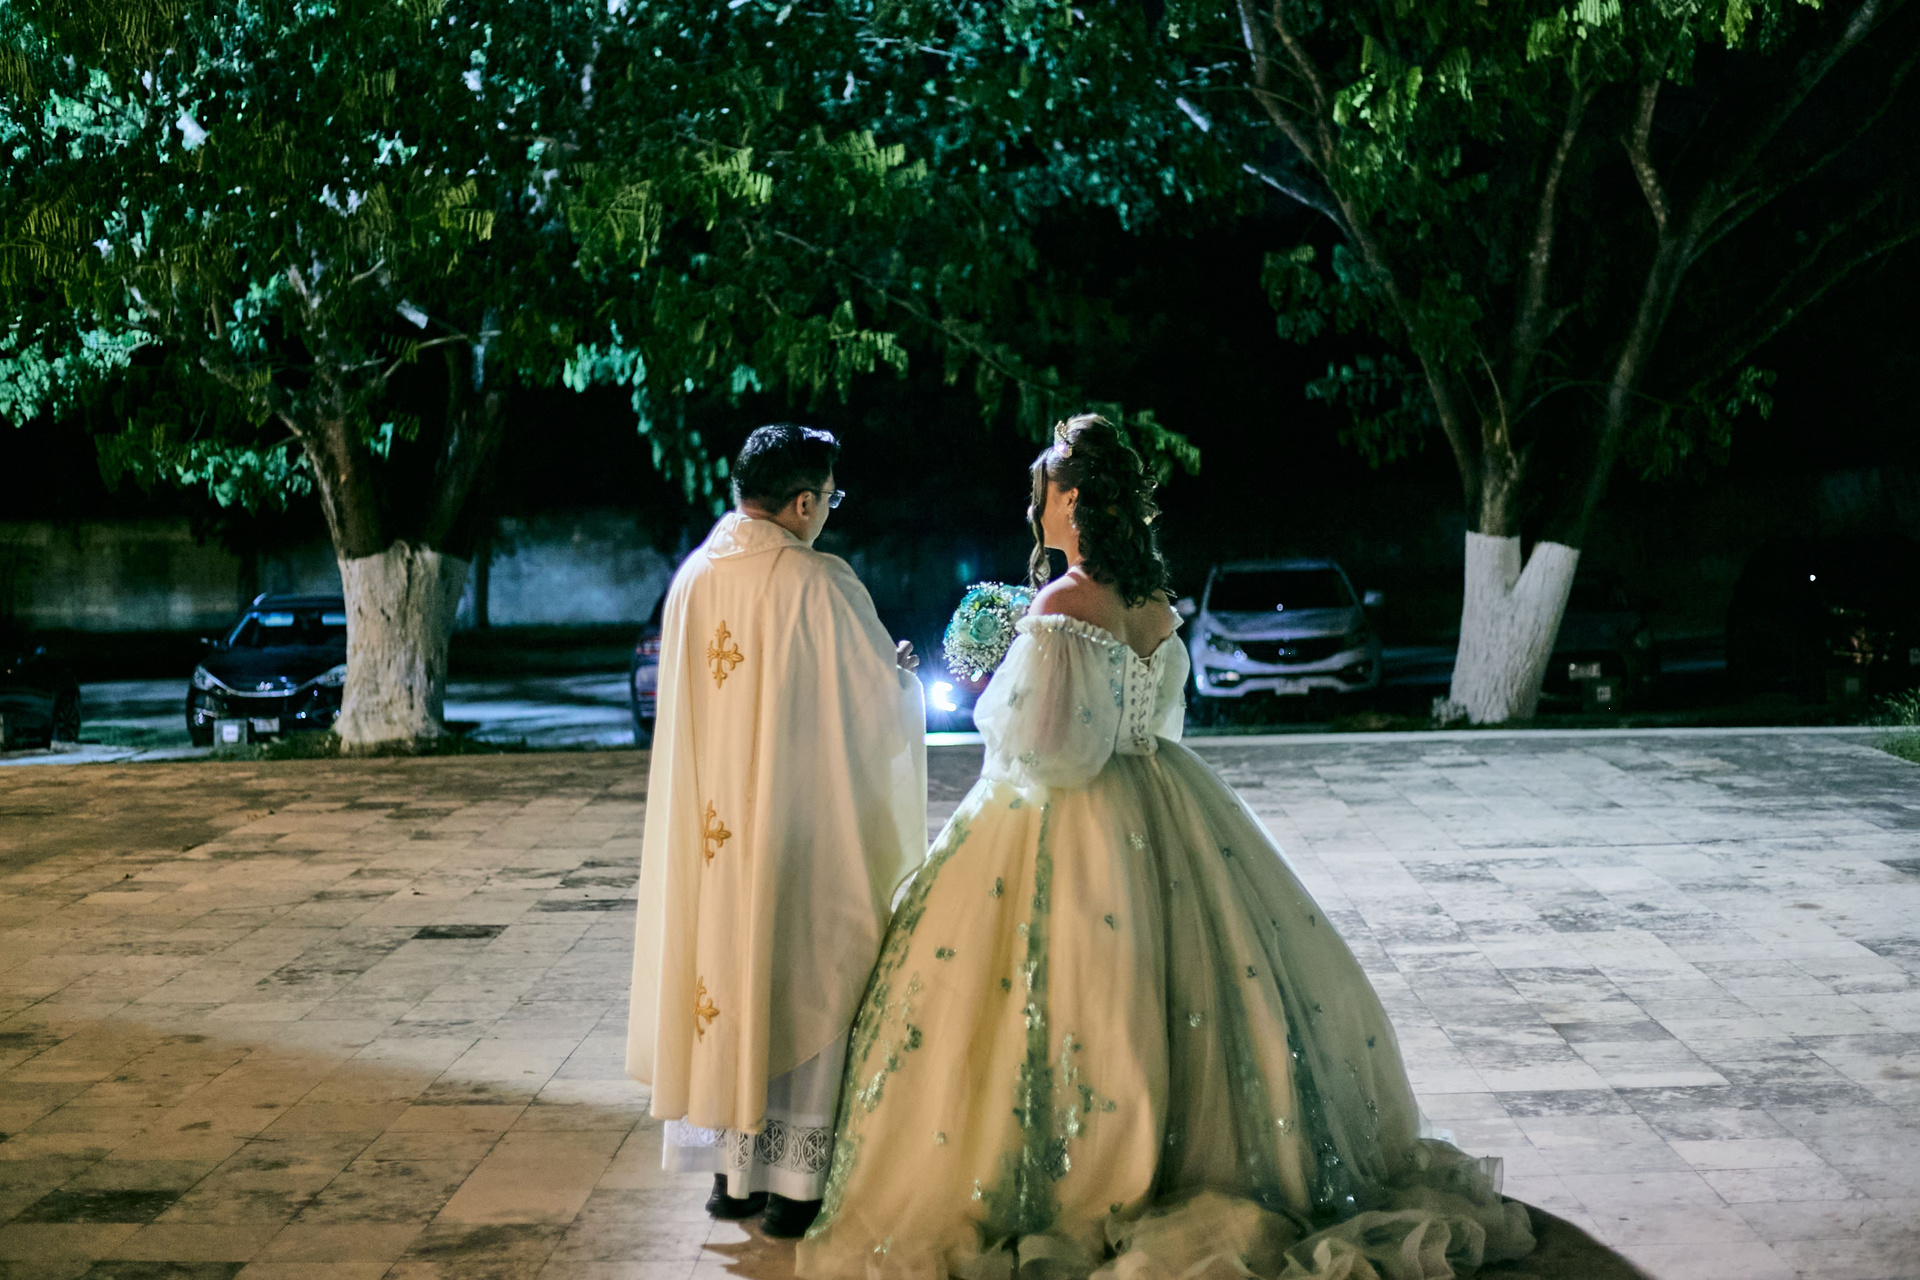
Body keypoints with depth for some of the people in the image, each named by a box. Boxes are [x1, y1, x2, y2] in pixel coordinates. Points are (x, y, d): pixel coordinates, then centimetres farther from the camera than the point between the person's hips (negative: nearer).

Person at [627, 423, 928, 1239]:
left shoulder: (692, 579, 2)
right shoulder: (818, 584, -16)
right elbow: (880, 700, -8)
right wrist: (904, 672, 16)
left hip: (711, 829, 6)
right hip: (804, 826, -6)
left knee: (727, 959, 14)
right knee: (805, 981, 3)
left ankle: (732, 1169, 21)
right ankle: (796, 1181, 7)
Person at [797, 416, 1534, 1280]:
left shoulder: (1061, 609, -19)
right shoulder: (1154, 602, 5)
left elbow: (1042, 748, -22)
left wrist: (994, 702, -2)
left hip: (1073, 822, -8)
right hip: (1162, 814, 8)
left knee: (1084, 1005, -1)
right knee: (1192, 981, 15)